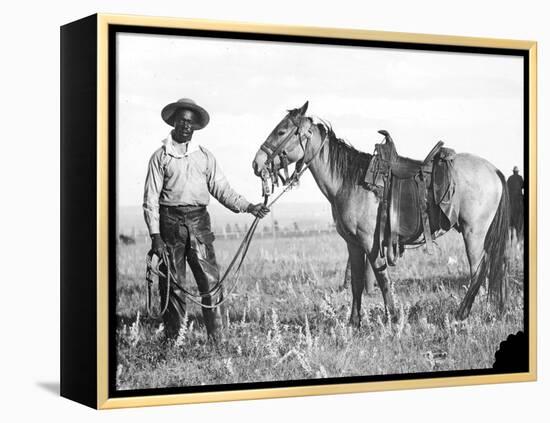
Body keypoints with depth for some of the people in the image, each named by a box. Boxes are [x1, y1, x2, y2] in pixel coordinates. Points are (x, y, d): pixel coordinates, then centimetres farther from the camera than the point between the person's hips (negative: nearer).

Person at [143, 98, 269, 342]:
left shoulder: (205, 156, 12)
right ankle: (172, 338, 10)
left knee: (210, 280, -2)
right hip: (171, 220, -2)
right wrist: (155, 235, -9)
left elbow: (221, 189, 10)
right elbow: (151, 198, 0)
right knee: (172, 283, 1)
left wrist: (248, 207, -4)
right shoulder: (160, 156, 3)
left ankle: (216, 336, 4)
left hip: (199, 221, 2)